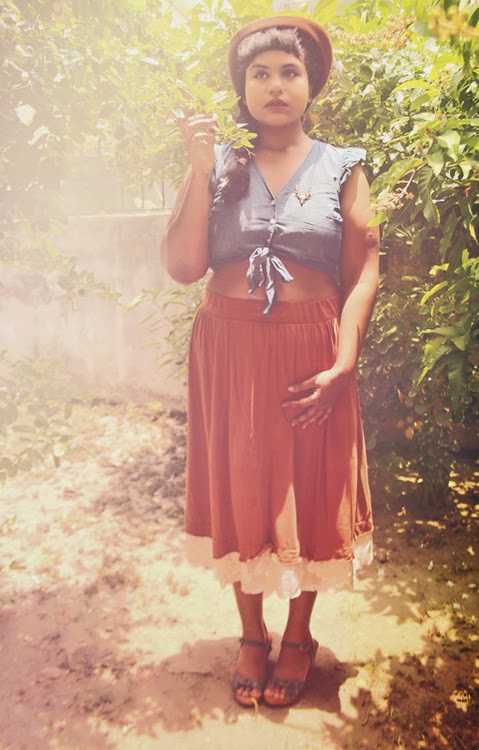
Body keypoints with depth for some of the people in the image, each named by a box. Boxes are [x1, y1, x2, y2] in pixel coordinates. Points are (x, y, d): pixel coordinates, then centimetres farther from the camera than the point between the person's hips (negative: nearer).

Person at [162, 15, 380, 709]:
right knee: (240, 490, 9)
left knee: (308, 492, 8)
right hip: (229, 351, 1)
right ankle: (252, 634, 31)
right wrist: (200, 171, -10)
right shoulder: (218, 167, 6)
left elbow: (362, 274, -2)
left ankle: (299, 638, 31)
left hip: (308, 352, -1)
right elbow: (182, 266, -5)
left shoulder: (341, 168, 4)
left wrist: (341, 366, -12)